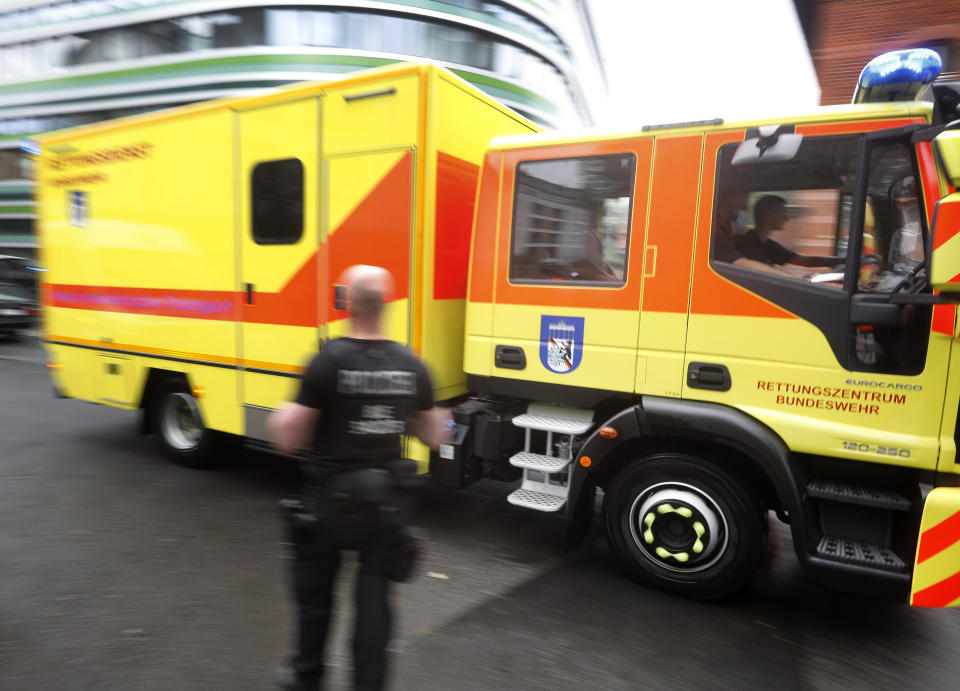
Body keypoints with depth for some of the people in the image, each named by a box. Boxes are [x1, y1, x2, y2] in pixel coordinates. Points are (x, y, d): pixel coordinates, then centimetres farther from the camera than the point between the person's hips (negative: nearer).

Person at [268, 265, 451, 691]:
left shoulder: (329, 360, -17)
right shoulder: (411, 365, -5)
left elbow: (289, 441, -13)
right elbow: (433, 438, 2)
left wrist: (279, 419, 7)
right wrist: (441, 419, 22)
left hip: (330, 495, -2)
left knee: (315, 587, 21)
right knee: (374, 590, 15)